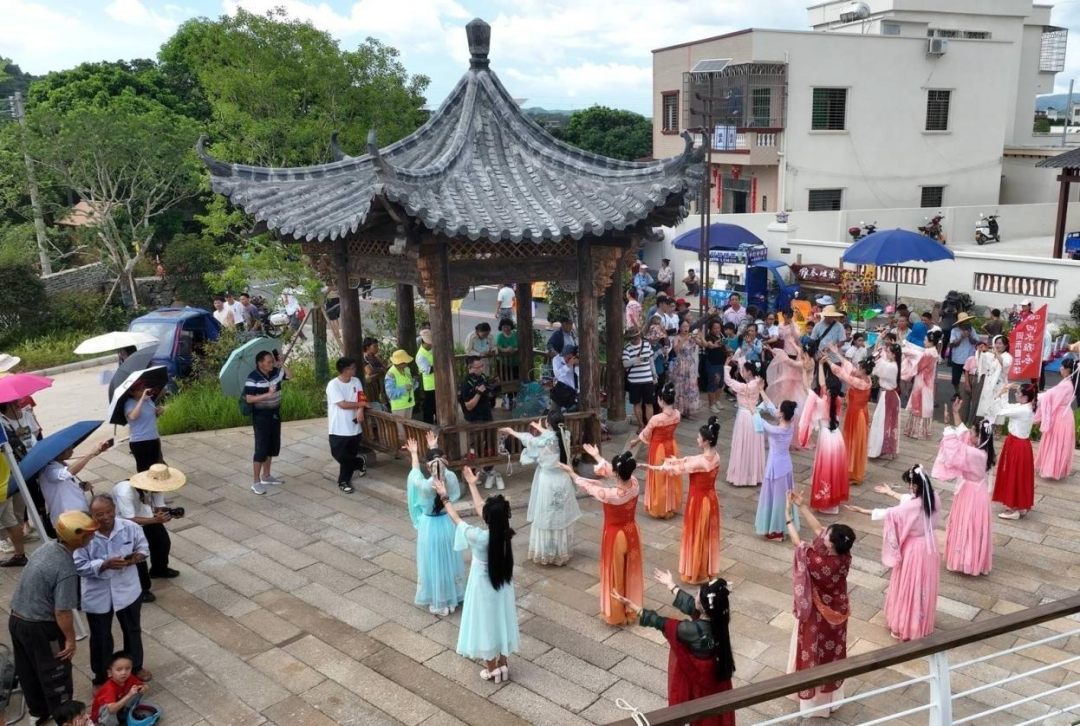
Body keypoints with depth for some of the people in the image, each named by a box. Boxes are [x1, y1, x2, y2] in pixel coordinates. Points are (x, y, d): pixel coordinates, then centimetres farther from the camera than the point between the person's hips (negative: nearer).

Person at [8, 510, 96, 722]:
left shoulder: (47, 546, -3)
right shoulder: (66, 569, -28)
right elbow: (62, 612, -25)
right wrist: (70, 638, -11)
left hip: (16, 619, 8)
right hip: (40, 627, -8)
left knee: (27, 671, 25)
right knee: (55, 676, 11)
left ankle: (37, 712, 44)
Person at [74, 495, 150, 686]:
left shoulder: (130, 528, -14)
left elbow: (144, 548, 1)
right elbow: (79, 566, -17)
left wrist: (136, 557, -21)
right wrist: (105, 565, -30)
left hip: (127, 591, 2)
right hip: (98, 596, -2)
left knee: (133, 631, 22)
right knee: (100, 638, 16)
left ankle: (136, 666, 45)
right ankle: (101, 676, 38)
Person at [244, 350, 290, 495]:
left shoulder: (276, 372, -1)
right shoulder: (253, 378, -19)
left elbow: (290, 375, 8)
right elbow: (249, 399, -22)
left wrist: (281, 364, -5)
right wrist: (268, 394, -29)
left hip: (275, 414, 7)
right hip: (261, 416, -7)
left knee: (273, 446, 16)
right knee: (261, 448, -5)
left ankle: (266, 475, 31)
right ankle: (256, 482, 4)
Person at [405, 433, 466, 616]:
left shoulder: (424, 485, -27)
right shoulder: (451, 478, -18)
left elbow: (415, 471, -3)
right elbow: (442, 466, 6)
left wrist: (414, 453, 15)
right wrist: (434, 448, 21)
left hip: (430, 526, -4)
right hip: (448, 523, 4)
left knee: (434, 564, 13)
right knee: (449, 561, 22)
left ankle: (438, 603, 28)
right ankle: (453, 598, 38)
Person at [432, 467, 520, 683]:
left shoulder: (477, 536, -32)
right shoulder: (505, 533, -17)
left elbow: (456, 519, -15)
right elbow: (480, 507, -2)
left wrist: (444, 497, -1)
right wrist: (472, 485, 8)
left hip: (483, 586, -5)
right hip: (502, 584, 5)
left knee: (486, 623, 14)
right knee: (500, 621, 20)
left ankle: (492, 669, 30)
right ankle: (503, 665, 35)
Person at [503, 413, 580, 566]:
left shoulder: (544, 441, -21)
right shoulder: (565, 436, -8)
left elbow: (528, 439, -2)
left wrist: (511, 431, 15)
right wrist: (540, 428, 33)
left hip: (548, 484, -5)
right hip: (563, 482, 5)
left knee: (547, 519, 8)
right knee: (561, 518, 16)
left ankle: (546, 554, 19)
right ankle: (562, 553, 28)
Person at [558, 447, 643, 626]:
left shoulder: (610, 494, -34)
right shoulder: (634, 484, -18)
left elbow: (588, 487, -16)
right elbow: (616, 473, 1)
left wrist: (571, 473, 0)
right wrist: (597, 457, 15)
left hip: (615, 536, -5)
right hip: (631, 533, 5)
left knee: (615, 575, 16)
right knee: (631, 572, 23)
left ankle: (616, 614, 34)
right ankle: (632, 611, 40)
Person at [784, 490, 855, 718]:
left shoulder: (819, 563, -37)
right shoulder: (845, 556, -19)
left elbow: (797, 543, -21)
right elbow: (817, 528, -11)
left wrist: (788, 515, -14)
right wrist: (801, 506, -12)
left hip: (819, 616, -6)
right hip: (837, 612, 6)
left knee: (815, 654, 16)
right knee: (833, 652, 25)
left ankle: (816, 700, 36)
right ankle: (832, 696, 46)